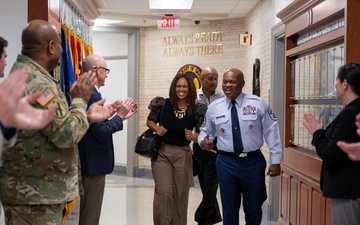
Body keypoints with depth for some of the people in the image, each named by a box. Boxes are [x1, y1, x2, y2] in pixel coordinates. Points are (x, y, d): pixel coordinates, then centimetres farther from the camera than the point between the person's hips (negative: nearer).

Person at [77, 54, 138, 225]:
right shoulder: (92, 96, -20)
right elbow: (101, 133, -24)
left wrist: (121, 116, 11)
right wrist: (120, 116, -11)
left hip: (88, 160, 10)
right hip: (93, 162, -10)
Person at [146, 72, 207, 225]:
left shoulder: (196, 110, -6)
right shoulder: (163, 104, -7)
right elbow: (150, 121, 7)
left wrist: (192, 136, -19)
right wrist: (157, 129, -14)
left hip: (183, 155, 2)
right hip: (162, 153, -1)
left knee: (181, 195, 12)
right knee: (164, 191, -12)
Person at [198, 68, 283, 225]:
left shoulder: (258, 104, -4)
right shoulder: (214, 108, 0)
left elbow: (271, 131, -2)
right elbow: (206, 131, 13)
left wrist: (276, 160, -4)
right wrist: (203, 141, -11)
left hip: (253, 161, 0)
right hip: (226, 162, 1)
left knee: (254, 208, 13)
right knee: (229, 208, 10)